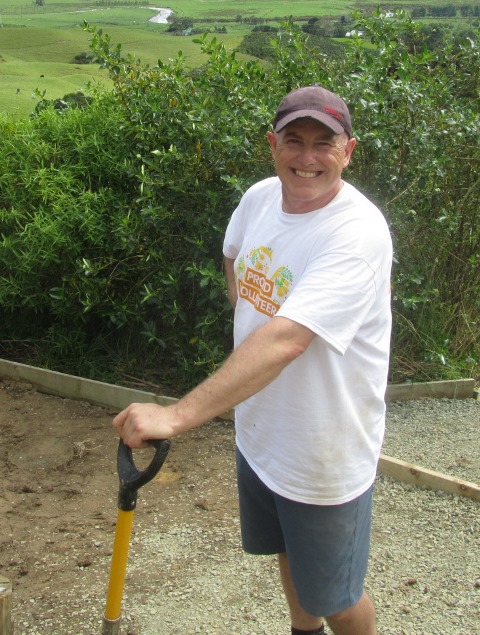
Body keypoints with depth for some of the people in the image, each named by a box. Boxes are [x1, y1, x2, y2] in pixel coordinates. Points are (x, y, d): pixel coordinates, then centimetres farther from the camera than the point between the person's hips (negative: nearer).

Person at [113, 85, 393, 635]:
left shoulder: (359, 233, -29)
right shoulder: (260, 198, -5)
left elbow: (285, 341, -41)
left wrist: (177, 416, -47)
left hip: (323, 456, -7)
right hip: (259, 432, 7)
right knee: (288, 550, 29)